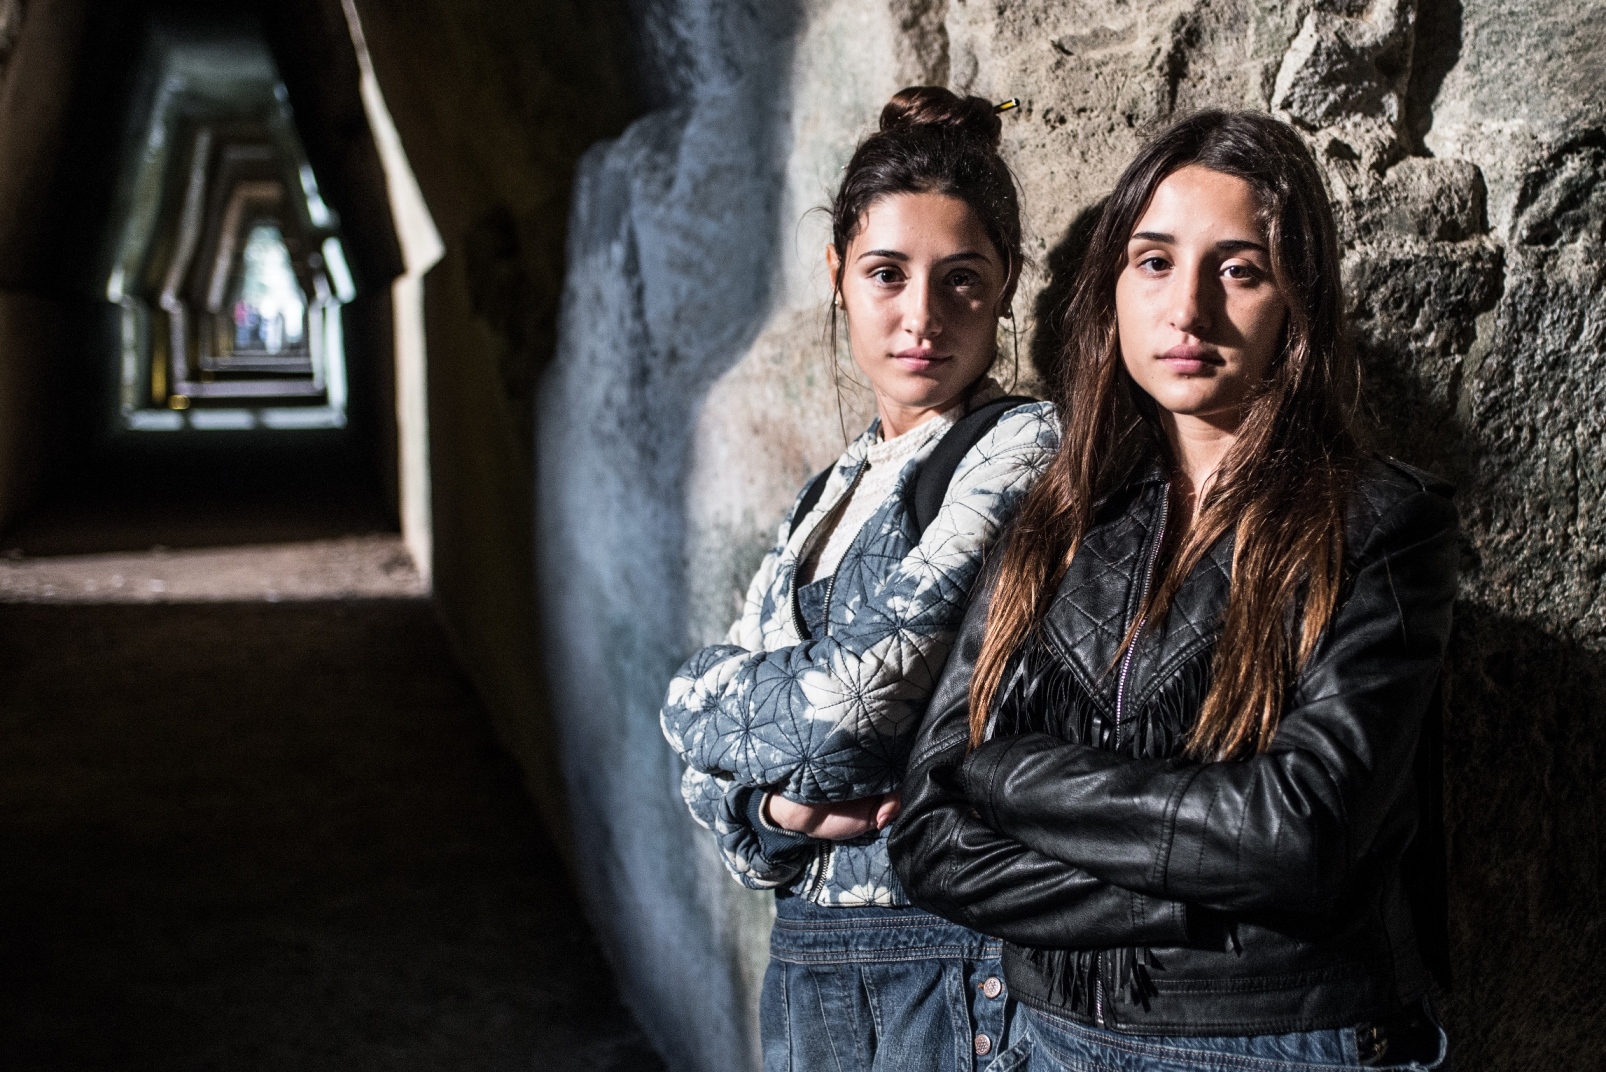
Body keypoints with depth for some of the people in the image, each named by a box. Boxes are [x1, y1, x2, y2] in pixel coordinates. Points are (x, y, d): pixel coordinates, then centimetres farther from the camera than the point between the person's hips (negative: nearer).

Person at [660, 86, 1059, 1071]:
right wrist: (776, 813, -11)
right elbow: (714, 771, 11)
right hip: (806, 960, 7)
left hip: (951, 968, -6)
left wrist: (702, 697, -2)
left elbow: (847, 707, -21)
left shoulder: (1026, 453, -12)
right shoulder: (830, 495, 11)